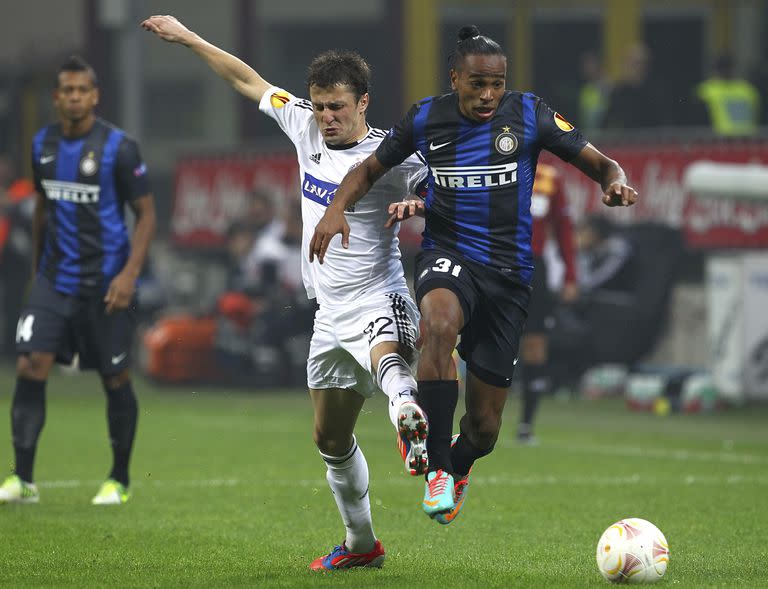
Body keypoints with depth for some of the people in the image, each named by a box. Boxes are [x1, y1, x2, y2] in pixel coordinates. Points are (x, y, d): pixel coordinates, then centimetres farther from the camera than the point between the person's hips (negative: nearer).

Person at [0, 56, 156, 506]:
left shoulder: (118, 147, -10)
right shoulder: (43, 145, 6)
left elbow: (146, 213, -7)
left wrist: (130, 273, -18)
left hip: (106, 285, -4)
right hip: (55, 280, 4)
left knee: (115, 379, 5)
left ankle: (120, 481, 21)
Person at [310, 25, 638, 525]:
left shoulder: (529, 115, -4)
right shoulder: (426, 119, 0)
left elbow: (598, 163, 0)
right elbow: (371, 168, 13)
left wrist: (616, 183, -24)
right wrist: (337, 208, -6)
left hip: (508, 271, 1)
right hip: (447, 254, -1)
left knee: (484, 426, 3)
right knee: (440, 325, -40)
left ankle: (458, 468, 43)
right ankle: (437, 470, -33)